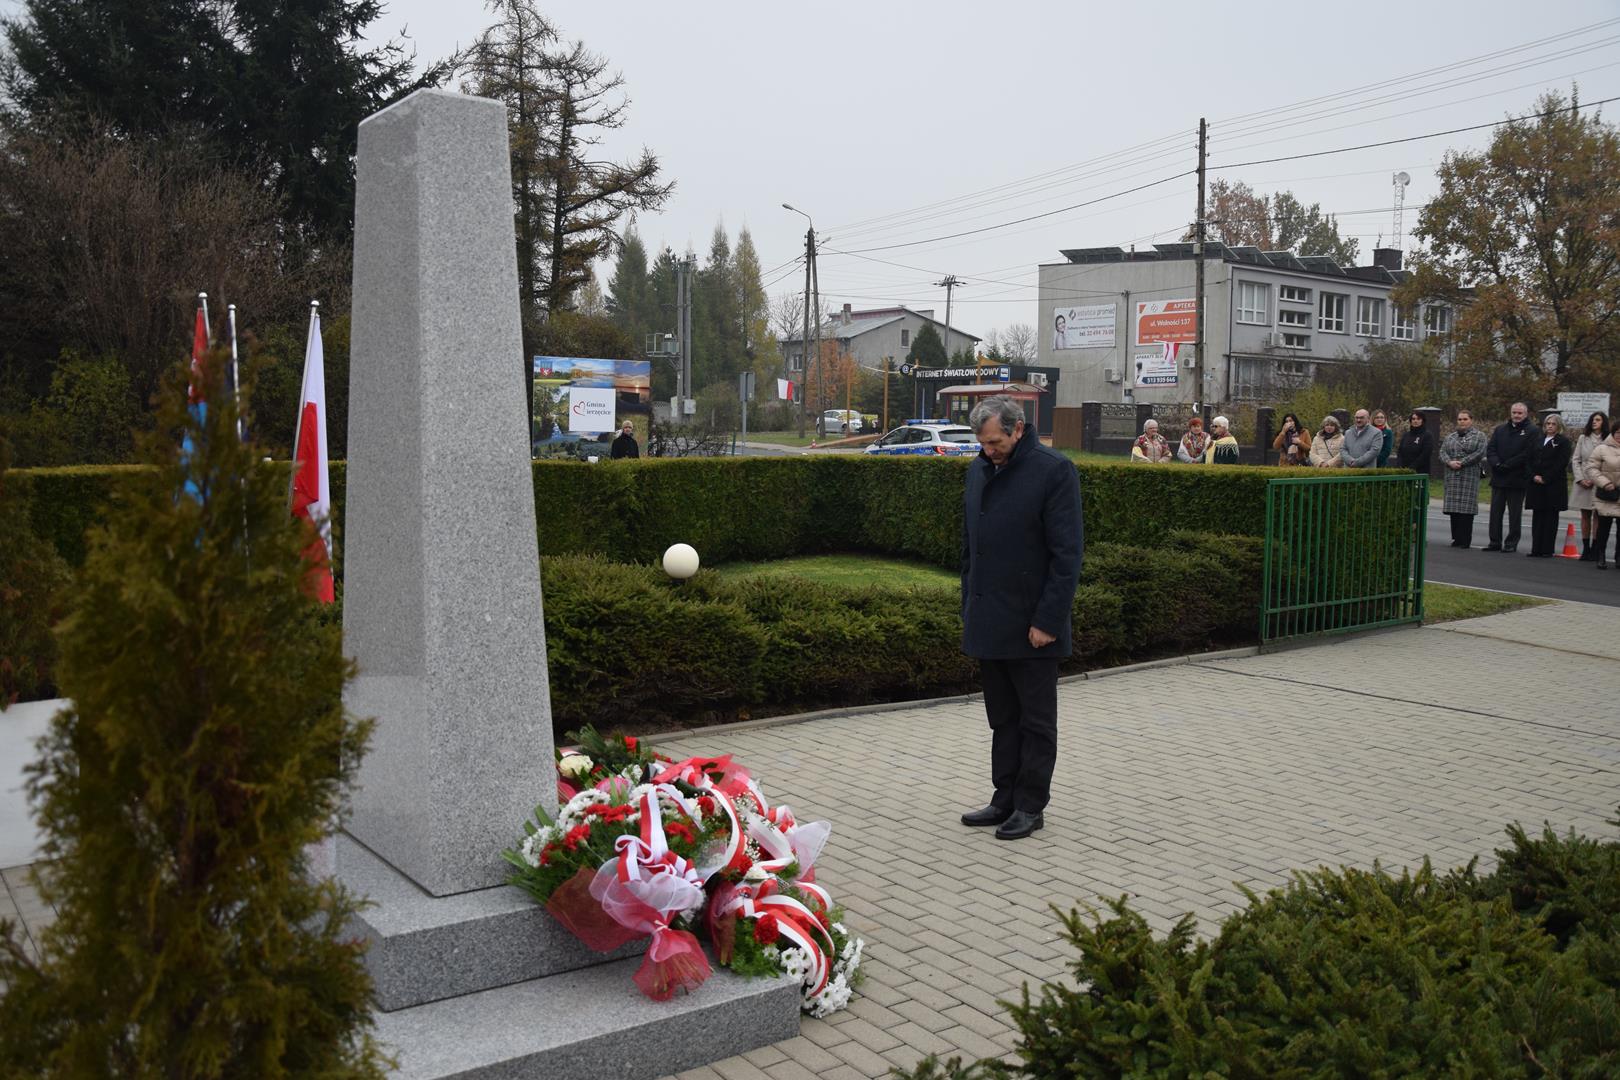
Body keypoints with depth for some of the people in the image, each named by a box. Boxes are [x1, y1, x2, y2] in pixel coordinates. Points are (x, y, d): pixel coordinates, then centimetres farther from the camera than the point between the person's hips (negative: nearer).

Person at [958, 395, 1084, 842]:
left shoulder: (1053, 471, -11)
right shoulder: (979, 469, 10)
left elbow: (1067, 553, -14)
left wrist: (1048, 620, -17)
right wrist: (969, 608, 13)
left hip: (1031, 626, -7)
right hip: (988, 622, 7)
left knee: (1036, 721, 6)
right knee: (1002, 719, 14)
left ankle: (1030, 806, 15)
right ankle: (1005, 800, 24)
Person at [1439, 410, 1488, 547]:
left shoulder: (1479, 436, 5)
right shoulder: (1450, 437, 19)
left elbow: (1480, 453, -8)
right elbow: (1442, 452, 9)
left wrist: (1462, 462, -13)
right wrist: (1450, 462, -11)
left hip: (1469, 477, -4)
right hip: (1452, 476, 4)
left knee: (1466, 508, -8)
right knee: (1453, 507, 2)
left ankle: (1465, 540, -5)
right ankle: (1456, 538, 9)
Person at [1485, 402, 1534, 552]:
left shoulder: (1531, 432, -3)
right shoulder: (1500, 430, 13)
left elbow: (1526, 455, -13)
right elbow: (1490, 449, 5)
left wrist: (1506, 465, -18)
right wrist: (1496, 464, -13)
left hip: (1517, 480, -5)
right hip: (1498, 478, 5)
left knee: (1515, 514, 3)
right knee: (1495, 511, 7)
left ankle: (1512, 543, 9)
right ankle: (1495, 542, 13)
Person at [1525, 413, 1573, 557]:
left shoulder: (1563, 441, 1)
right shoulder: (1538, 440, 15)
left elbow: (1562, 463, -9)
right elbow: (1530, 460, 11)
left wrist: (1545, 478, -13)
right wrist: (1534, 476, -5)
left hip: (1554, 485, -5)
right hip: (1536, 484, 5)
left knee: (1551, 517, -1)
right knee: (1537, 517, 5)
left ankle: (1547, 550, 0)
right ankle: (1536, 549, 7)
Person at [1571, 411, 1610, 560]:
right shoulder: (1583, 438, 9)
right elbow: (1576, 460, 8)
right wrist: (1580, 479, -3)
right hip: (1583, 483, 3)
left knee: (1597, 516, -3)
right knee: (1585, 516, 6)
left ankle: (1595, 550, -1)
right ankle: (1585, 549, 10)